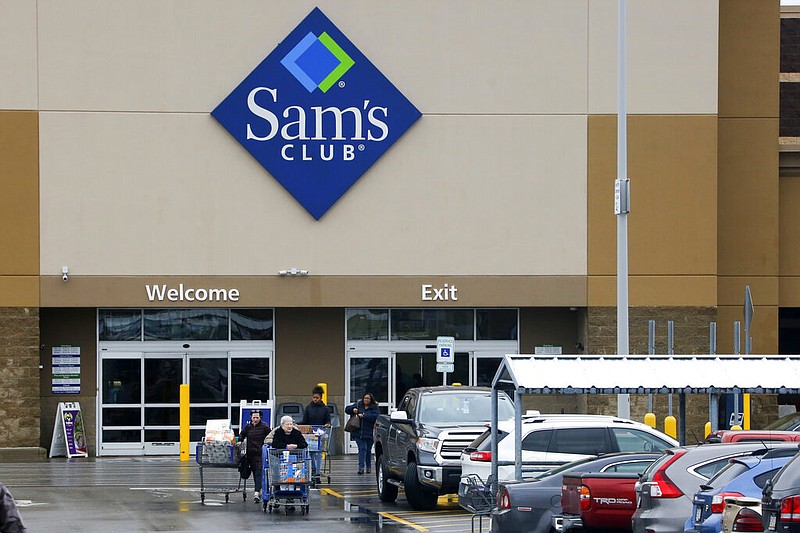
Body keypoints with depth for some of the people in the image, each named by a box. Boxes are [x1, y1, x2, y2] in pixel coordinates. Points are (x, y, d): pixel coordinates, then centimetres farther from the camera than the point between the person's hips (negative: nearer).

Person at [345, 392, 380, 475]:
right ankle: (361, 467, -13)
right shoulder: (358, 405, 10)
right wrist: (353, 409, -6)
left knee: (368, 450, 9)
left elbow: (375, 417, -17)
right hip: (358, 433, 1)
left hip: (369, 433, -1)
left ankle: (368, 467, 23)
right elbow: (347, 409, 16)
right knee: (362, 449, -8)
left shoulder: (374, 408, 0)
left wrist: (363, 416, -20)